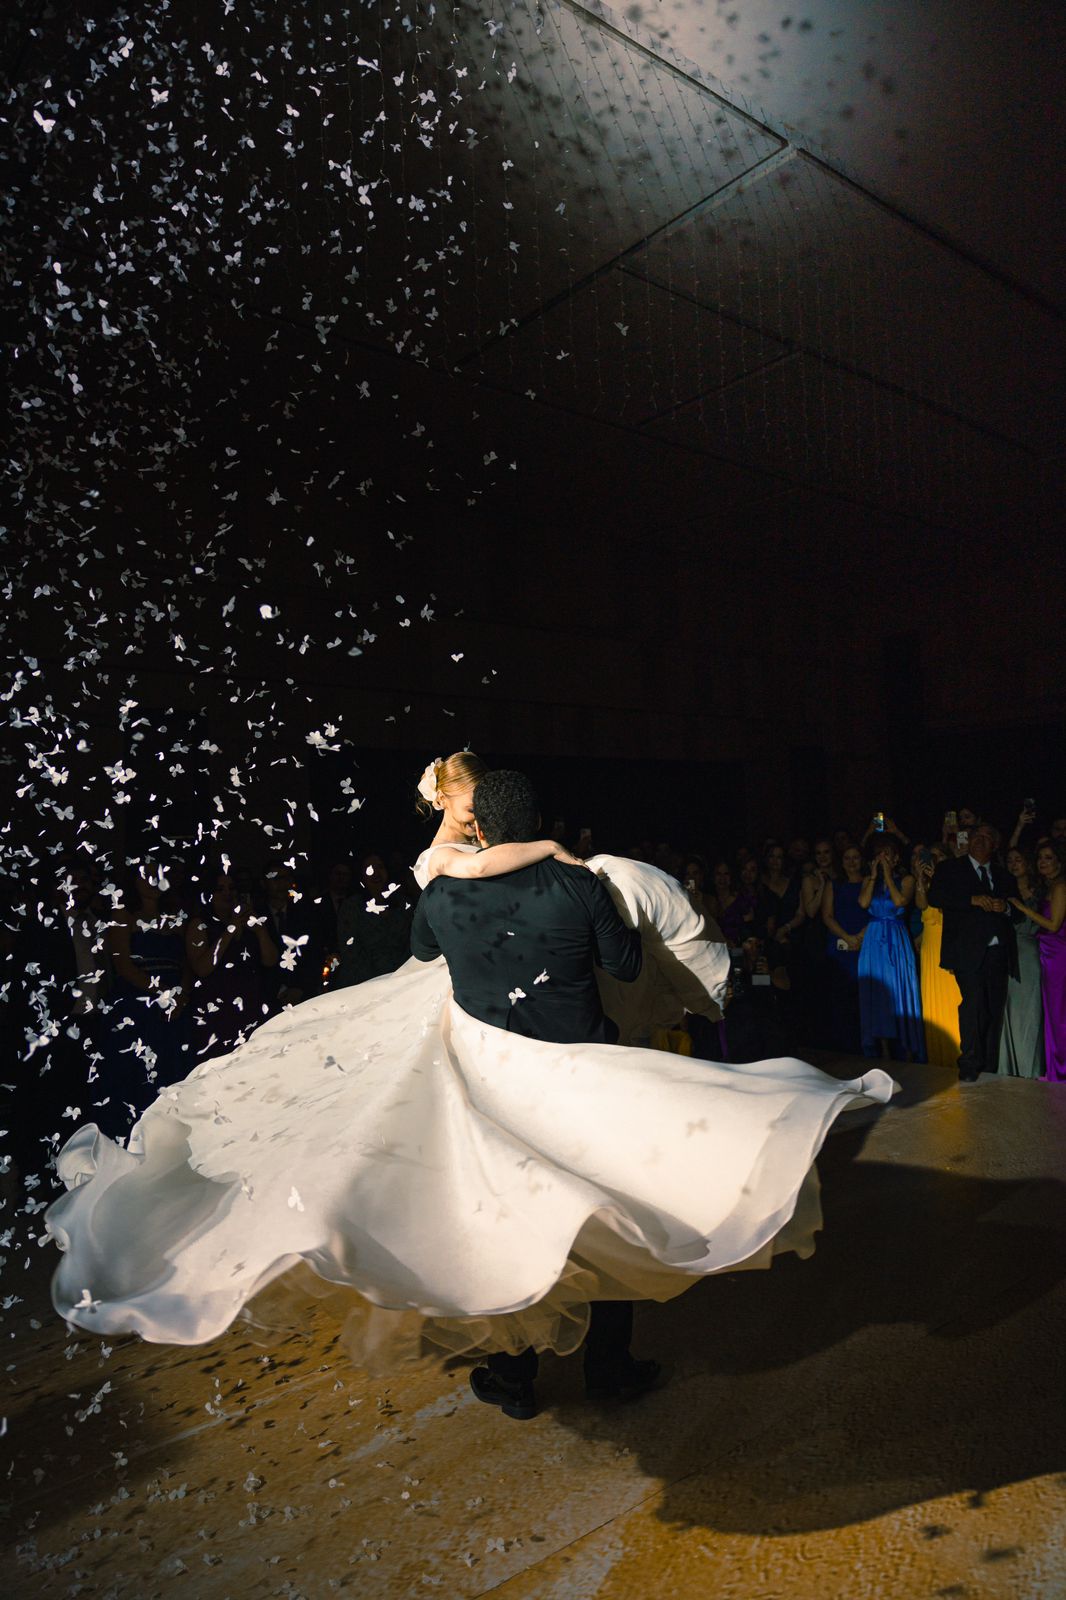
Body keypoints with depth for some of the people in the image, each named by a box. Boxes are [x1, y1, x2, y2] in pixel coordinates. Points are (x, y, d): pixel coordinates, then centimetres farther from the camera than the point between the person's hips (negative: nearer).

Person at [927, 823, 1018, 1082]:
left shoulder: (1003, 875, 20)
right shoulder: (950, 869, 7)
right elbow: (935, 897, -8)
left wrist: (1005, 907, -5)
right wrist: (973, 899, -17)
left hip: (999, 952, 4)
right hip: (969, 951, -4)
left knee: (995, 1010, 4)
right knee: (974, 1003, -15)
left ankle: (989, 1068, 15)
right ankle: (969, 1066, -7)